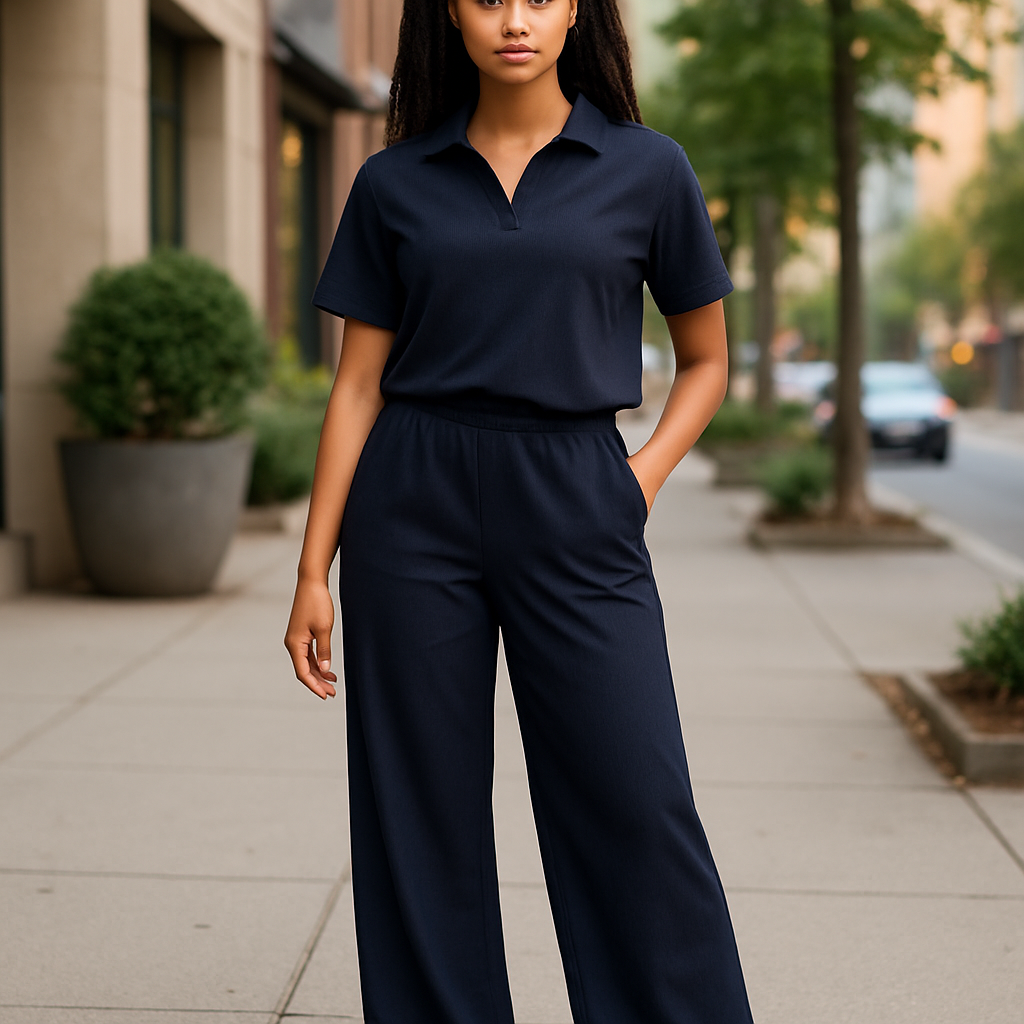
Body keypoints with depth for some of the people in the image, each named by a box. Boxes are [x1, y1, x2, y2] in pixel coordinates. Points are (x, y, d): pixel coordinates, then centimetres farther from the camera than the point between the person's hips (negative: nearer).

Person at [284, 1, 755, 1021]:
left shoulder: (646, 170, 3)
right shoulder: (394, 183, 6)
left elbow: (705, 361, 13)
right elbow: (359, 383, 6)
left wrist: (642, 477, -4)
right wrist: (313, 571, 2)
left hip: (574, 514, -1)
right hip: (414, 512, 1)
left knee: (636, 811, -4)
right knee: (423, 820, 5)